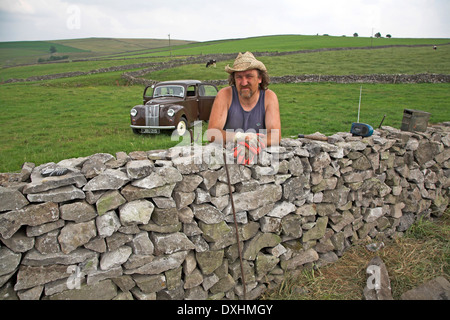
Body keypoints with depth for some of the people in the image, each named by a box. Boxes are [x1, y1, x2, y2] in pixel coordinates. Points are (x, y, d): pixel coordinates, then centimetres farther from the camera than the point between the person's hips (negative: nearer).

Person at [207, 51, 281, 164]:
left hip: (261, 155, 2)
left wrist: (256, 142, -35)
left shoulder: (269, 97, -5)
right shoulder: (225, 95, -7)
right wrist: (237, 137, -32)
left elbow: (276, 136, -14)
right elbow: (211, 133, -15)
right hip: (226, 156, -1)